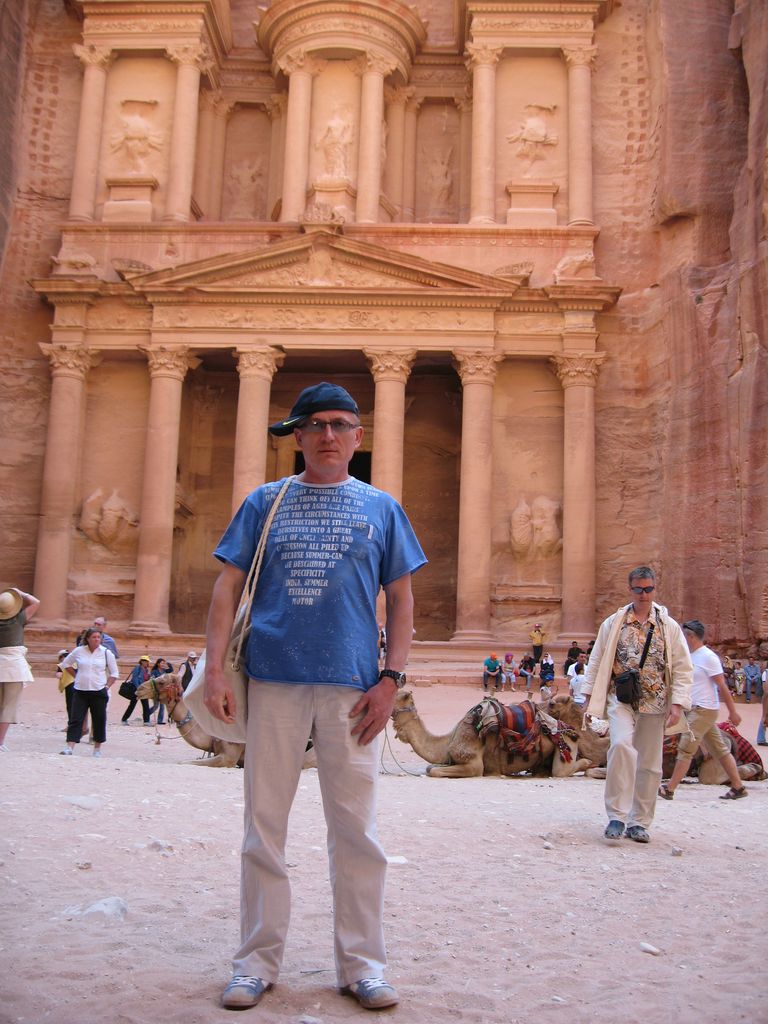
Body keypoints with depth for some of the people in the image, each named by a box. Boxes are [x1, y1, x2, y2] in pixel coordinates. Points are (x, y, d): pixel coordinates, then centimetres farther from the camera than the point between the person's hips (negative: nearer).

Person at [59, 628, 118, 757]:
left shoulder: (106, 652, 0)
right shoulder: (78, 651, 2)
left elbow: (114, 673, 6)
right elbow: (65, 664, 17)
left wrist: (106, 686, -3)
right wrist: (77, 676, 10)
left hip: (99, 692, 0)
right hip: (80, 691, 1)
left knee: (99, 721, 5)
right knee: (75, 720, -5)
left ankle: (97, 749, 16)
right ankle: (69, 748, -6)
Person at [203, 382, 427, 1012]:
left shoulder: (381, 508, 9)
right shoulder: (265, 502, 9)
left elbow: (401, 599, 8)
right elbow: (229, 587, 6)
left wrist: (391, 679, -2)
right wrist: (215, 670, -5)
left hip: (351, 686, 0)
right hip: (273, 680, 1)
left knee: (355, 829, 5)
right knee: (264, 824, 8)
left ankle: (362, 964, 19)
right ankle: (258, 961, 22)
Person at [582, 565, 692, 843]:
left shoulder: (669, 627, 5)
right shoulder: (613, 624, 5)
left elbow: (683, 669, 4)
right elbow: (596, 662, 9)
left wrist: (677, 703, -5)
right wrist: (589, 696, 5)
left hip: (654, 703, 2)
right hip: (621, 698, -2)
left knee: (649, 764, 6)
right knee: (622, 745, -25)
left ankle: (639, 823, 20)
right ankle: (617, 815, -18)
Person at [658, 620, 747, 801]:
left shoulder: (708, 657, -14)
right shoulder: (690, 656, 12)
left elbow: (722, 686, -14)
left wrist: (732, 712, -12)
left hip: (703, 710, -9)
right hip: (694, 709, 9)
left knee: (685, 750, -7)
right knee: (720, 749, 11)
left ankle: (669, 789, -5)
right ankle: (738, 787, 17)